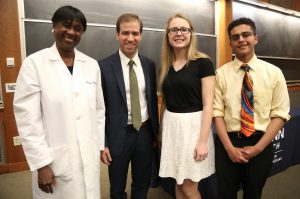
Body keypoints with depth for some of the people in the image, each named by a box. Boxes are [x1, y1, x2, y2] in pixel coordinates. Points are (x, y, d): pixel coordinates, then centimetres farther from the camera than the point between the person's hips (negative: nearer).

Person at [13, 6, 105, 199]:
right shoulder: (34, 63, -7)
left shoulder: (92, 64, 3)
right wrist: (41, 163, -11)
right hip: (55, 160, -3)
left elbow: (99, 109, 7)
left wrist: (100, 145, 8)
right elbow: (27, 116, -9)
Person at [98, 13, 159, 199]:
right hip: (118, 135, -3)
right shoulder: (104, 66, -10)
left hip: (145, 132, 3)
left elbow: (153, 100, 8)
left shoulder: (150, 65, 1)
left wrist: (156, 131, 10)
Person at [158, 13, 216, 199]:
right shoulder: (166, 66, 7)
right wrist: (161, 132, 16)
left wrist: (203, 141, -16)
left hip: (193, 125, -5)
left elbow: (208, 104, -12)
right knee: (178, 184, 17)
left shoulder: (203, 63, -9)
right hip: (171, 126, 5)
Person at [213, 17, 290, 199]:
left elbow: (280, 114, -4)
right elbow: (217, 113, -7)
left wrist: (258, 147, -11)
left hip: (260, 145, 1)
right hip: (227, 144, 0)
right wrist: (230, 148, -13)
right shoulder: (221, 73, -3)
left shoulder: (274, 72, -1)